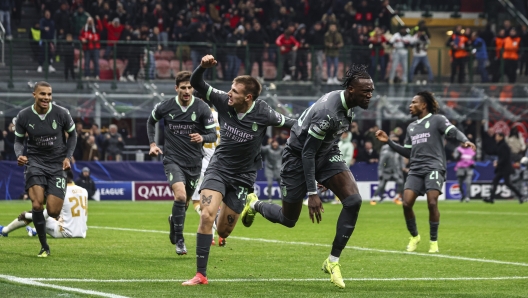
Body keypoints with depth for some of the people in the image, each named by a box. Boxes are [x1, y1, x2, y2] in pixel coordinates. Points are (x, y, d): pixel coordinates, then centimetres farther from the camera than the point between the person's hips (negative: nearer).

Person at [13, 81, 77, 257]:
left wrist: (68, 157, -3)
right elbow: (19, 140, 7)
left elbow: (72, 134, 8)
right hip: (35, 162, 0)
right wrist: (19, 155, -14)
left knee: (53, 211, -9)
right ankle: (44, 247, -3)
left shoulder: (61, 113, -9)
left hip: (57, 164, 0)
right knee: (37, 204, -21)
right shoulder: (23, 116, -7)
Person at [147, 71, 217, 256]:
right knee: (180, 195, -24)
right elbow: (151, 121, 15)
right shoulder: (165, 107, -6)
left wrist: (202, 138, -29)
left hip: (194, 162, 2)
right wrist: (152, 143, 6)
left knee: (184, 202, 15)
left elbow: (213, 135, -7)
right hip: (173, 159, -2)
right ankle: (179, 240, -12)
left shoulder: (202, 108, -8)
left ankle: (174, 220, 52)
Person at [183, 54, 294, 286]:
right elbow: (197, 85, -11)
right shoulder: (224, 101, -13)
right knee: (206, 216, -23)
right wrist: (203, 67, -28)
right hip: (218, 168, 1)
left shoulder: (263, 114, -18)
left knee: (223, 232, 7)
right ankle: (200, 274, -14)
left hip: (242, 176, -1)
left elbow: (291, 124, -2)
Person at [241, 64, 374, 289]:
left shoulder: (348, 104, -7)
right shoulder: (328, 111, -34)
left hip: (326, 153, 7)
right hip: (299, 157, -7)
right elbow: (307, 152, -28)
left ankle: (333, 261, -5)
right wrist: (312, 193, -27)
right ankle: (255, 205, 43)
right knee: (288, 220, 9)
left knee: (353, 200, -17)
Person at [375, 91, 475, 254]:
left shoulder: (437, 120, 4)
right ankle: (414, 236, 12)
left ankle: (434, 241, -1)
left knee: (432, 203, -18)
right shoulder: (411, 127, 23)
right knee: (406, 203, -11)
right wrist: (388, 141, 21)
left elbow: (453, 132, -11)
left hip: (434, 167, -5)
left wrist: (465, 140, -31)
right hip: (416, 170, 5)